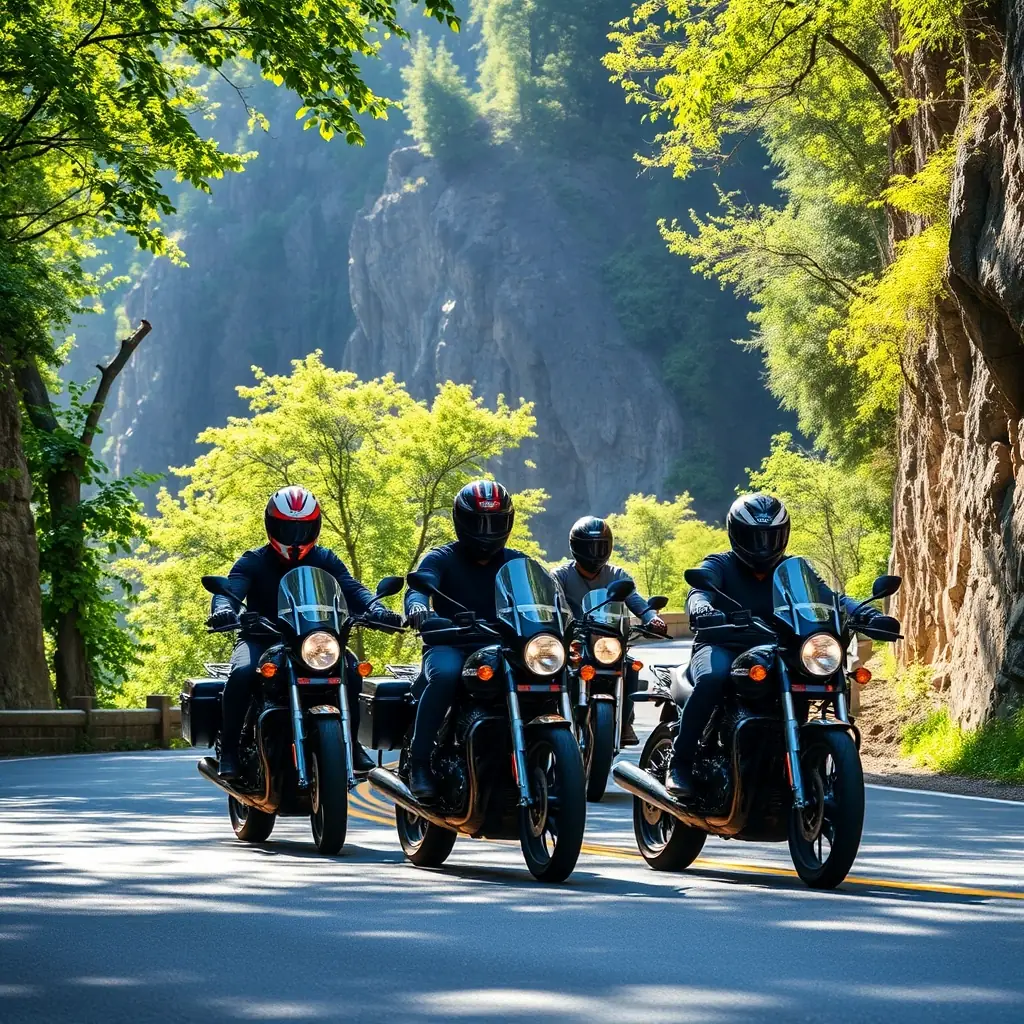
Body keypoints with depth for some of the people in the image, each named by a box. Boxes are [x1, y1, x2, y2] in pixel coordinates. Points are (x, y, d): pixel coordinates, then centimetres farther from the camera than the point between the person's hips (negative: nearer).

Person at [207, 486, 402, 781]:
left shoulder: (325, 561, 7)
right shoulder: (253, 562, 1)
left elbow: (352, 588, -9)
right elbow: (231, 588, -17)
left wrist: (377, 610, -31)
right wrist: (223, 610, -43)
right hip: (262, 639, -2)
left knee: (351, 670, -24)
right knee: (242, 673, -34)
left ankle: (351, 743, -8)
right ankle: (228, 750, -22)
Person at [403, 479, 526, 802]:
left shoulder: (515, 562, 16)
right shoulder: (442, 559, 4)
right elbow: (419, 584, -16)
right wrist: (417, 605, -42)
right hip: (449, 645, -3)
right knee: (445, 674, -38)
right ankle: (419, 763, -33)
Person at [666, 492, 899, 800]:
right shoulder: (719, 565, 5)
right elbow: (699, 590, -18)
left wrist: (870, 615, -22)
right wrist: (701, 609, -44)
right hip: (721, 649, -5)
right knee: (712, 678, -37)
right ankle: (680, 763, -28)